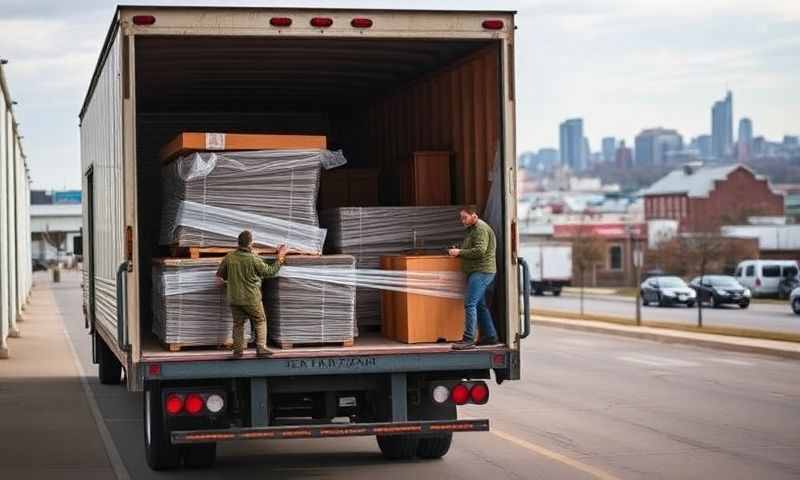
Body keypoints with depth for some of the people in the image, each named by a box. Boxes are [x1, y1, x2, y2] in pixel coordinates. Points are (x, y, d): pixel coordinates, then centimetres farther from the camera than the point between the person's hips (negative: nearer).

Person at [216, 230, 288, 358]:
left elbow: (220, 274, 5)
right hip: (251, 298, -3)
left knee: (238, 324, 15)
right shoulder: (254, 259, -18)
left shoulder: (229, 258, -7)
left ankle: (238, 350, 13)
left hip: (234, 298, 3)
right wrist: (280, 258, 5)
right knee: (260, 321, 13)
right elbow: (270, 271, -6)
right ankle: (261, 347, 6)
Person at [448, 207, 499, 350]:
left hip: (481, 272, -11)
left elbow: (480, 251, -22)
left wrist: (460, 252, -16)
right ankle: (490, 336, 19)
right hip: (477, 272, 11)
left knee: (470, 304, -15)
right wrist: (458, 252, 11)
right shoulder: (473, 229, 22)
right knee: (479, 305, 14)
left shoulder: (481, 229, -12)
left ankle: (468, 339, -18)